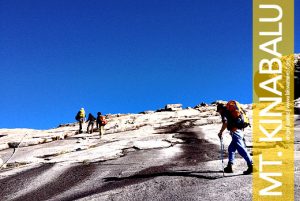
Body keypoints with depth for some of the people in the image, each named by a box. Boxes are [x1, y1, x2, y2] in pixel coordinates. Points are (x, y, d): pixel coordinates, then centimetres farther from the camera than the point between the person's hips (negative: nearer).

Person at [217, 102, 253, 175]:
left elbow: (225, 123, -14)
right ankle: (229, 167, 16)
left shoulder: (224, 112, 2)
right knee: (231, 148, 16)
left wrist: (221, 132, -4)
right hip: (240, 130, 9)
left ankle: (251, 165, -17)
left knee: (241, 150, -12)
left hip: (235, 132, -9)